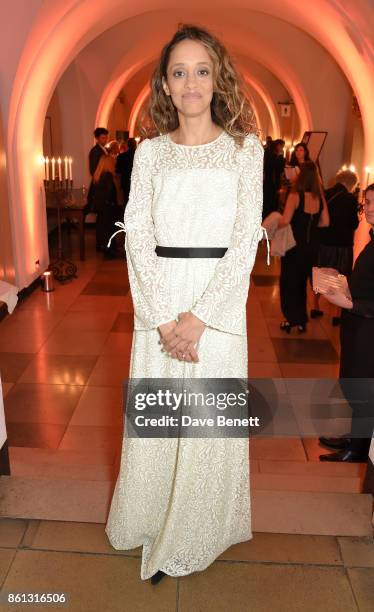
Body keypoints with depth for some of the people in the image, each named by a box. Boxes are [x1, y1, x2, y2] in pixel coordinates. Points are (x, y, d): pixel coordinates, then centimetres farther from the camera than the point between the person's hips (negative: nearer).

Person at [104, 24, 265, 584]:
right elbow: (137, 235, 0)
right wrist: (162, 318, -11)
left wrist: (199, 316, -14)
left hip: (219, 300, -1)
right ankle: (155, 525, 33)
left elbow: (246, 239, -5)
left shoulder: (245, 147, 3)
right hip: (159, 300, 2)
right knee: (154, 416, 8)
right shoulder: (150, 152, 8)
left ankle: (197, 535, 29)